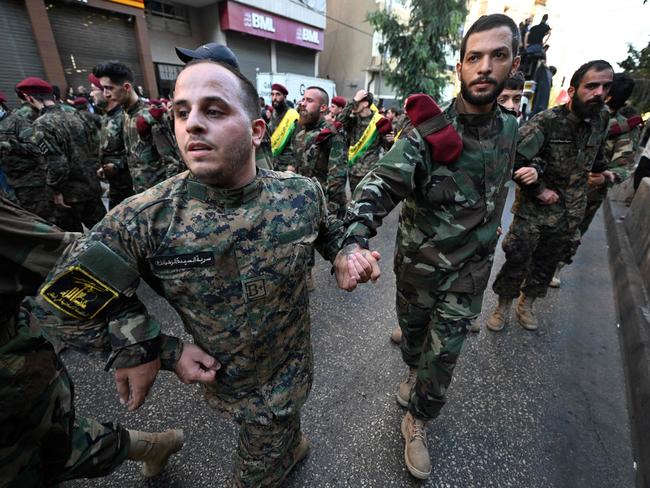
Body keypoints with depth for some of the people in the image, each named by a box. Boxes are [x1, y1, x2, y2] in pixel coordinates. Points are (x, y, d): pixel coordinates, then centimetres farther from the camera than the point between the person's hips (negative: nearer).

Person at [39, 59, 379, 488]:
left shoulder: (302, 193, -17)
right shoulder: (142, 219, -22)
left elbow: (327, 230, 5)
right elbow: (72, 293, -8)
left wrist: (346, 255, -14)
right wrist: (160, 349, -13)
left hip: (287, 372, 0)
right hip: (223, 382, 0)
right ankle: (292, 447, 67)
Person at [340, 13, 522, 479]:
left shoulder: (510, 130, 0)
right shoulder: (429, 133, -18)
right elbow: (382, 183, -35)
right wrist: (356, 239, -50)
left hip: (469, 269, 3)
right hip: (417, 263, -2)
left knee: (443, 354, 8)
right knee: (413, 328, 23)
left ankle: (417, 423, 35)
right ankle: (413, 371, 59)